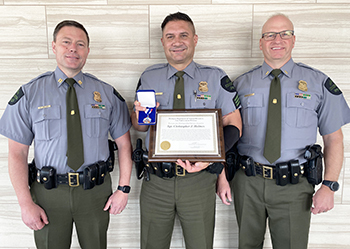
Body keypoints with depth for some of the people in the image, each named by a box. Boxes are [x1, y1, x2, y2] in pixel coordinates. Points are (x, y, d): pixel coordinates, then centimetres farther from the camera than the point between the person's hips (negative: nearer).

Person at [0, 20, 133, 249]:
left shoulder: (107, 93, 1)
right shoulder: (30, 94, -2)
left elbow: (124, 144, 4)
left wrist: (124, 189, -2)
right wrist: (26, 204, -8)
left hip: (96, 190, 1)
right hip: (48, 192, 0)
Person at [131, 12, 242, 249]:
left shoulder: (216, 78, 2)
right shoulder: (149, 77, 6)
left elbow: (233, 124, -1)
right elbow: (139, 127, 11)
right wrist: (140, 114, -13)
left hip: (199, 180, -1)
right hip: (156, 181, 2)